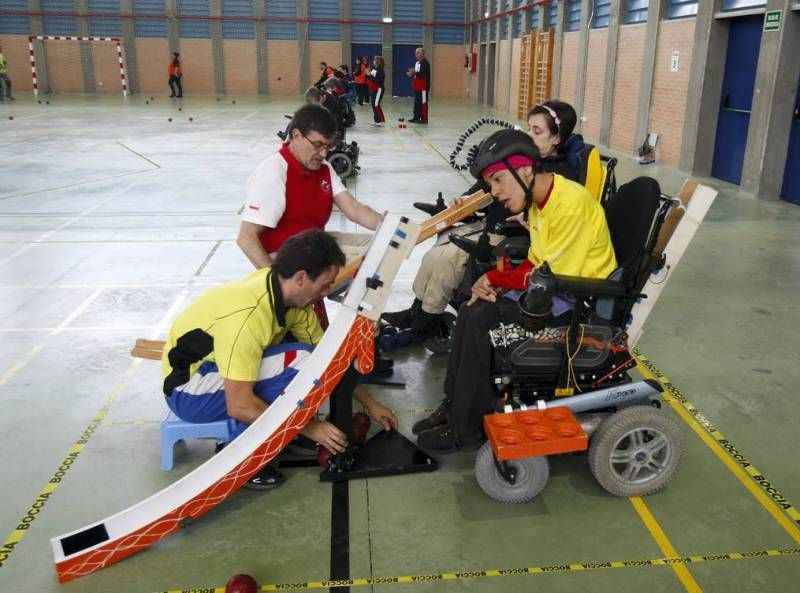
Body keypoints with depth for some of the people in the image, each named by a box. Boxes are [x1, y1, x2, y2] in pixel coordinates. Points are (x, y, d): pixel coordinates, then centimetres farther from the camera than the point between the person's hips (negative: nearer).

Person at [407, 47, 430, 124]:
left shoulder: (425, 63, -13)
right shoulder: (417, 63, 16)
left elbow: (423, 74, -23)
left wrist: (415, 72, -29)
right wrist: (412, 73, 2)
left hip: (423, 86, -9)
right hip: (417, 86, 9)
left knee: (423, 102, -6)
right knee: (417, 102, 12)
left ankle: (424, 119, -3)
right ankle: (416, 117, 19)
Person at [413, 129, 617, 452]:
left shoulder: (570, 203, -23)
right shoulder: (540, 198, 5)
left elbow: (552, 279, -22)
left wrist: (495, 278, -11)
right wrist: (496, 282, -8)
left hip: (579, 299, -9)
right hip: (557, 284, 9)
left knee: (480, 320, -19)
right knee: (471, 311, -4)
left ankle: (465, 428, -7)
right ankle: (455, 405, 6)